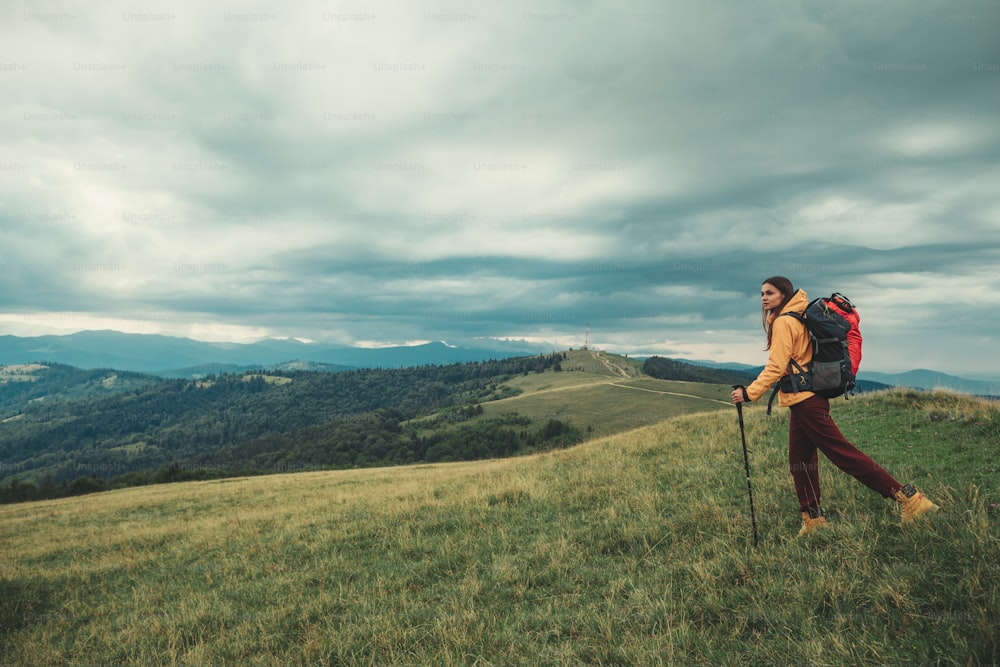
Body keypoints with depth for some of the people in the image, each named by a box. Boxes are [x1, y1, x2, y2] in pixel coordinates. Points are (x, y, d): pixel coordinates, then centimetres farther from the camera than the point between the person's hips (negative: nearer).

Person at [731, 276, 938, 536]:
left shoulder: (783, 322, -13)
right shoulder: (798, 317, 16)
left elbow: (776, 367, -18)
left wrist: (749, 393, -17)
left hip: (805, 401, -10)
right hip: (806, 398, 10)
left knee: (842, 451, -5)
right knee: (800, 460, 12)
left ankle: (906, 496, 1)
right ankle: (813, 517, 18)